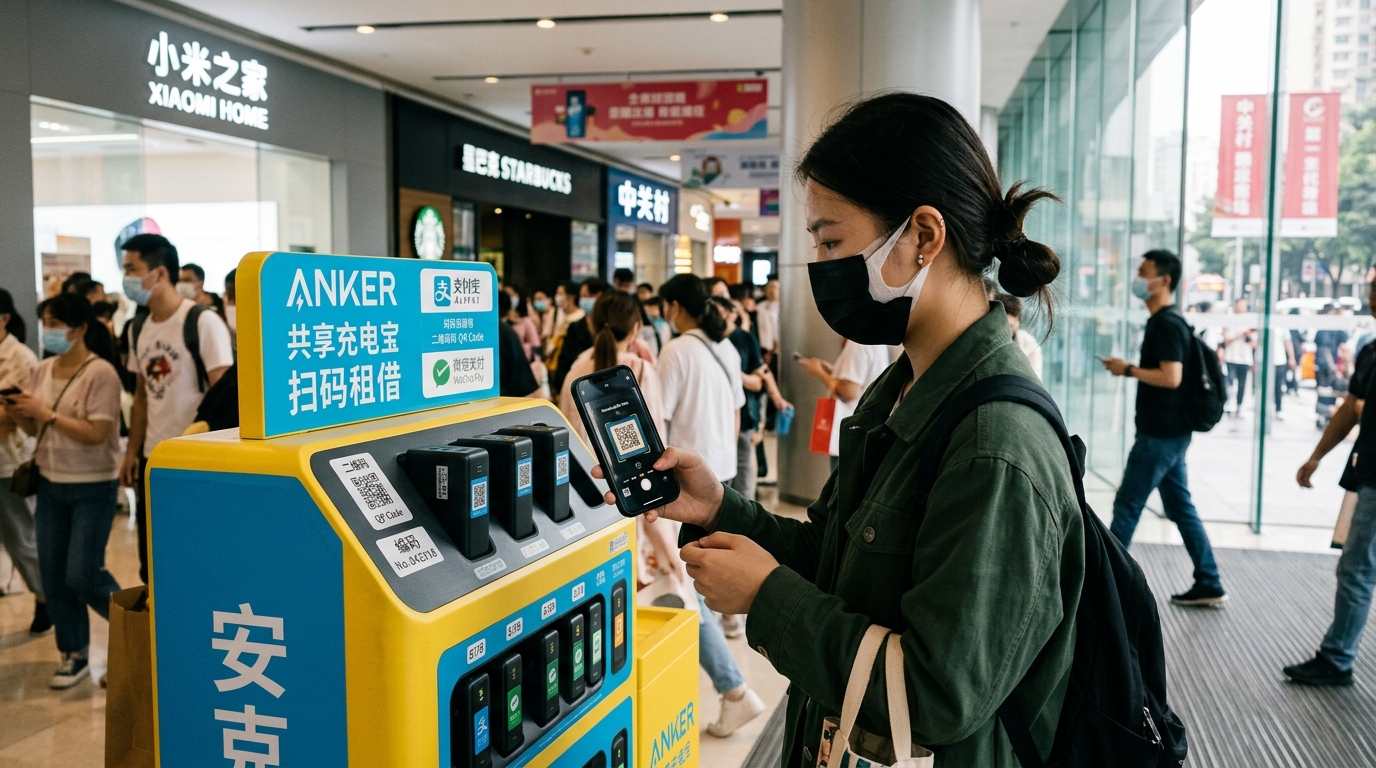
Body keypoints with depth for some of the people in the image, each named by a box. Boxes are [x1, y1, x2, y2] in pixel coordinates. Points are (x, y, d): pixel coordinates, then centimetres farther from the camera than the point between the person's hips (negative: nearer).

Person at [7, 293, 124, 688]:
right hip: (50, 484, 7)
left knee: (82, 575, -5)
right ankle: (75, 654, 22)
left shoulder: (100, 373, -16)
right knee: (53, 576, 9)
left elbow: (96, 434, -21)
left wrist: (46, 412, -21)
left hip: (93, 488, -7)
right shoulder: (43, 370, 5)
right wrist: (17, 411, -8)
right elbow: (34, 428, 11)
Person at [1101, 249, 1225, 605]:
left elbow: (1171, 377, -25)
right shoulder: (1163, 321, 15)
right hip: (1167, 432, 10)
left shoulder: (1167, 323, -16)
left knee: (1127, 505, -2)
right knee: (1180, 506, 13)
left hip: (1161, 434, -10)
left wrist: (1127, 369, -16)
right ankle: (1208, 584, 19)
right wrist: (1130, 369, 10)